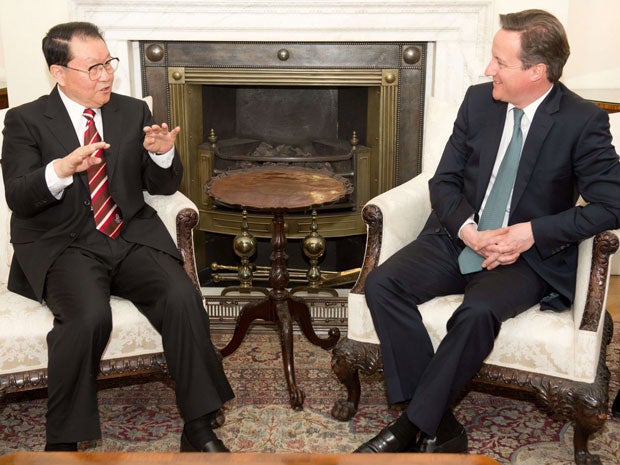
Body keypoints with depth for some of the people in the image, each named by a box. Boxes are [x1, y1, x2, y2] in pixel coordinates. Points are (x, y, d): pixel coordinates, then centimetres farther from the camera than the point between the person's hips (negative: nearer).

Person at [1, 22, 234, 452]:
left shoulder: (134, 112, 13)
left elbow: (163, 186, 12)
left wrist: (162, 154, -11)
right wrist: (61, 169, -29)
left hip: (132, 236, 3)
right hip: (62, 245, -3)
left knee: (182, 299, -24)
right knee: (89, 316, -32)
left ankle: (199, 426, -11)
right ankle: (62, 441, -12)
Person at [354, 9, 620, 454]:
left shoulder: (583, 122, -9)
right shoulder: (479, 100, 4)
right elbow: (444, 180, 7)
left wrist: (530, 233, -20)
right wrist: (468, 230, -13)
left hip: (528, 255, -4)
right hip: (458, 238, 5)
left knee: (478, 313, -35)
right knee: (382, 285, -21)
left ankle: (414, 426, -17)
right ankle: (438, 425, -18)